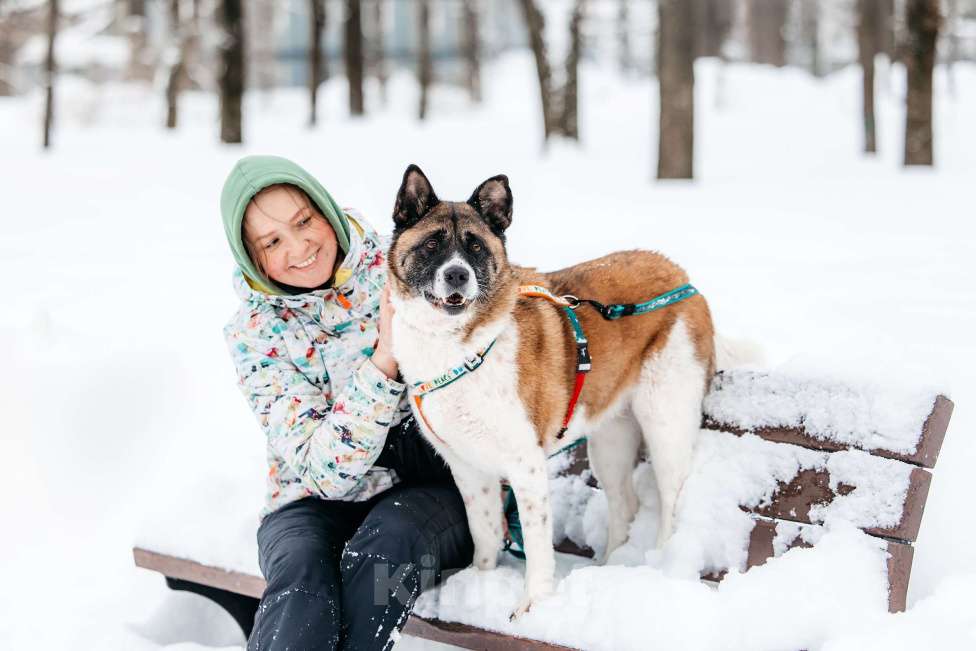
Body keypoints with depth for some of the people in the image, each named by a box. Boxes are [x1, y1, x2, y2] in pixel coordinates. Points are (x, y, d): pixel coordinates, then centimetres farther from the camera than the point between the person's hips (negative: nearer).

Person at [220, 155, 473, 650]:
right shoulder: (255, 332, -6)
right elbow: (325, 469, -18)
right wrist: (384, 359, -28)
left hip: (432, 485, 0)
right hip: (316, 498, 0)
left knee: (382, 547, -34)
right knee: (301, 582, -33)